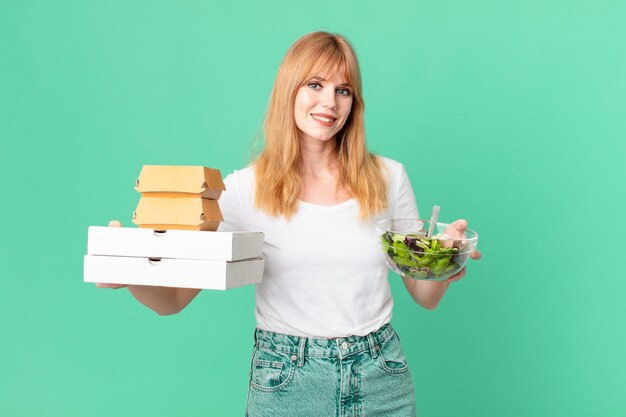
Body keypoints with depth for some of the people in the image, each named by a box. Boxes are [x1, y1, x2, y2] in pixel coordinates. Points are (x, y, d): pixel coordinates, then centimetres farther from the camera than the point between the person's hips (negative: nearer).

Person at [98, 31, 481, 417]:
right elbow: (173, 298, -8)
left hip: (380, 377, 2)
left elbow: (425, 297, 5)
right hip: (285, 384, -1)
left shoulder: (388, 177, -1)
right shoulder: (246, 188, -7)